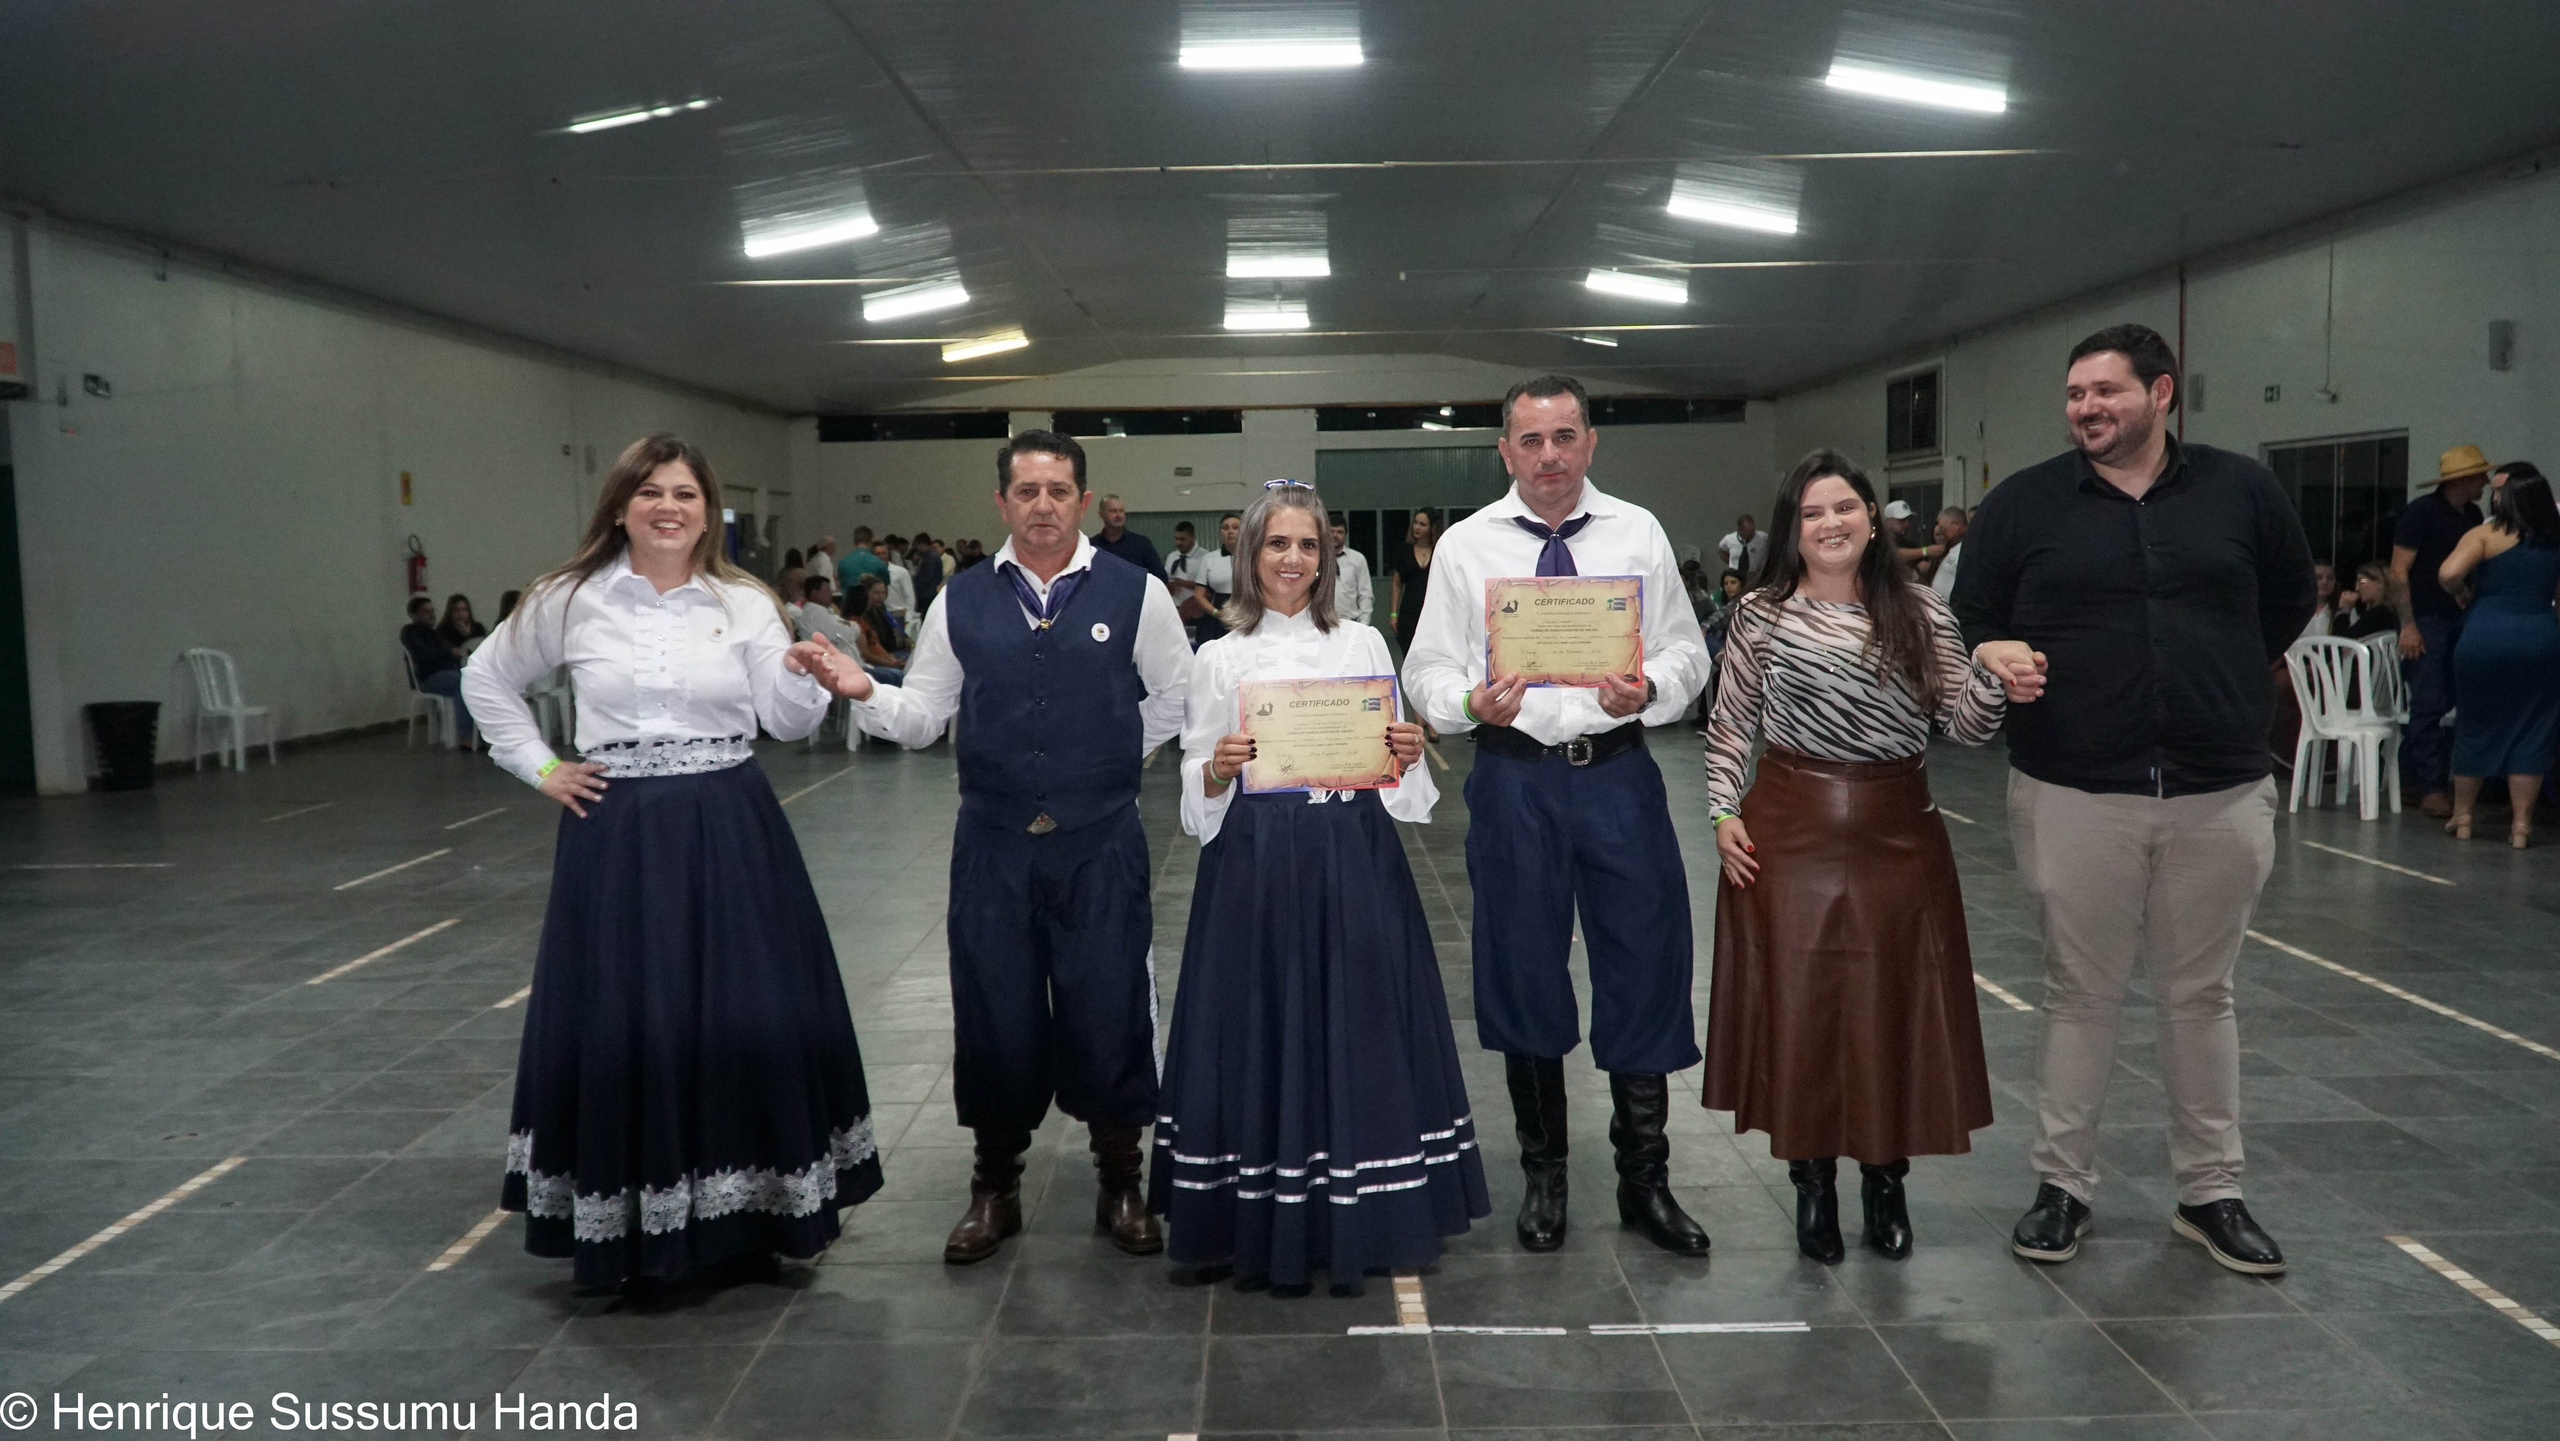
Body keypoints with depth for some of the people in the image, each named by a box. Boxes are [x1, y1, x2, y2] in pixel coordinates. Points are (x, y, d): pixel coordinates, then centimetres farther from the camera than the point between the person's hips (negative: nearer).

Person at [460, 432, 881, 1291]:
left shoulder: (745, 602, 2)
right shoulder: (571, 600, 2)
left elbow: (788, 724, -2)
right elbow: (487, 679, 15)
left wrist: (800, 676, -23)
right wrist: (538, 768, 6)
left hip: (730, 833, 1)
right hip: (618, 838, 0)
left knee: (751, 1021, 2)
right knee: (621, 1027, 3)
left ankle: (746, 1216, 18)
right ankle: (627, 1233, 17)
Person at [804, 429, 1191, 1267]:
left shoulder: (1135, 593, -2)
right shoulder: (961, 601, 5)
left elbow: (1177, 700, 8)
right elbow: (923, 717, 5)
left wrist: (1107, 759, 5)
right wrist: (864, 693, -12)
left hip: (1099, 843, -2)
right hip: (993, 843, 2)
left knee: (1108, 1009, 6)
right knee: (994, 1013, 10)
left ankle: (1120, 1187, 25)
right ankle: (994, 1188, 29)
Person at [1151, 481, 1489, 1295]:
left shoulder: (1363, 645, 8)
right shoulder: (1219, 660, 6)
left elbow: (1393, 764, 10)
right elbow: (1197, 789, 4)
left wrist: (1407, 756, -11)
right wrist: (1219, 771, -16)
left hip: (1353, 857, 1)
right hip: (1256, 861, -1)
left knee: (1359, 1023, 3)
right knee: (1262, 1027, 2)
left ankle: (1362, 1218, 16)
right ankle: (1263, 1228, 14)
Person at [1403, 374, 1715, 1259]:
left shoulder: (1639, 534, 5)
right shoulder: (1465, 545, 3)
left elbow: (1687, 652, 4)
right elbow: (1428, 670, 2)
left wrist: (1648, 689, -17)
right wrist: (1472, 703, -18)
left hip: (1619, 776, 0)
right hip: (1515, 778, 0)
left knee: (1646, 974, 3)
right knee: (1523, 976, 10)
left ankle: (1645, 1180, 21)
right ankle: (1544, 1174, 29)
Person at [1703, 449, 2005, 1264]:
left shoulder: (1922, 614, 3)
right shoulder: (1761, 618, 0)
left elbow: (1967, 729, 2)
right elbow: (1729, 730, 6)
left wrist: (1991, 672, -15)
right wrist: (1723, 812, -4)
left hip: (1900, 835, 1)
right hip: (1791, 832, -1)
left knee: (1894, 1009, 6)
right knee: (1799, 1006, 4)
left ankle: (1885, 1178, 23)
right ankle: (1813, 1181, 19)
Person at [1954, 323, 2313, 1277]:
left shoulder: (2240, 491, 5)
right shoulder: (2023, 504, 1)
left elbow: (2291, 597, 19)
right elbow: (1967, 624, 4)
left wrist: (2220, 679, 11)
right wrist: (1992, 659, -18)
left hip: (2219, 795, 2)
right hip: (2073, 795, -1)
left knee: (2201, 995, 12)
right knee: (2079, 994, 7)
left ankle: (2211, 1192, 25)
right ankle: (2063, 1186, 19)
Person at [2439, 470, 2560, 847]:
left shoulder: (2486, 535, -4)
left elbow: (2448, 574, -17)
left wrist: (2459, 592, 4)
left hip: (2484, 639, -2)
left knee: (2475, 725, 10)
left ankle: (2462, 817, 18)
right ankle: (2521, 824, 7)